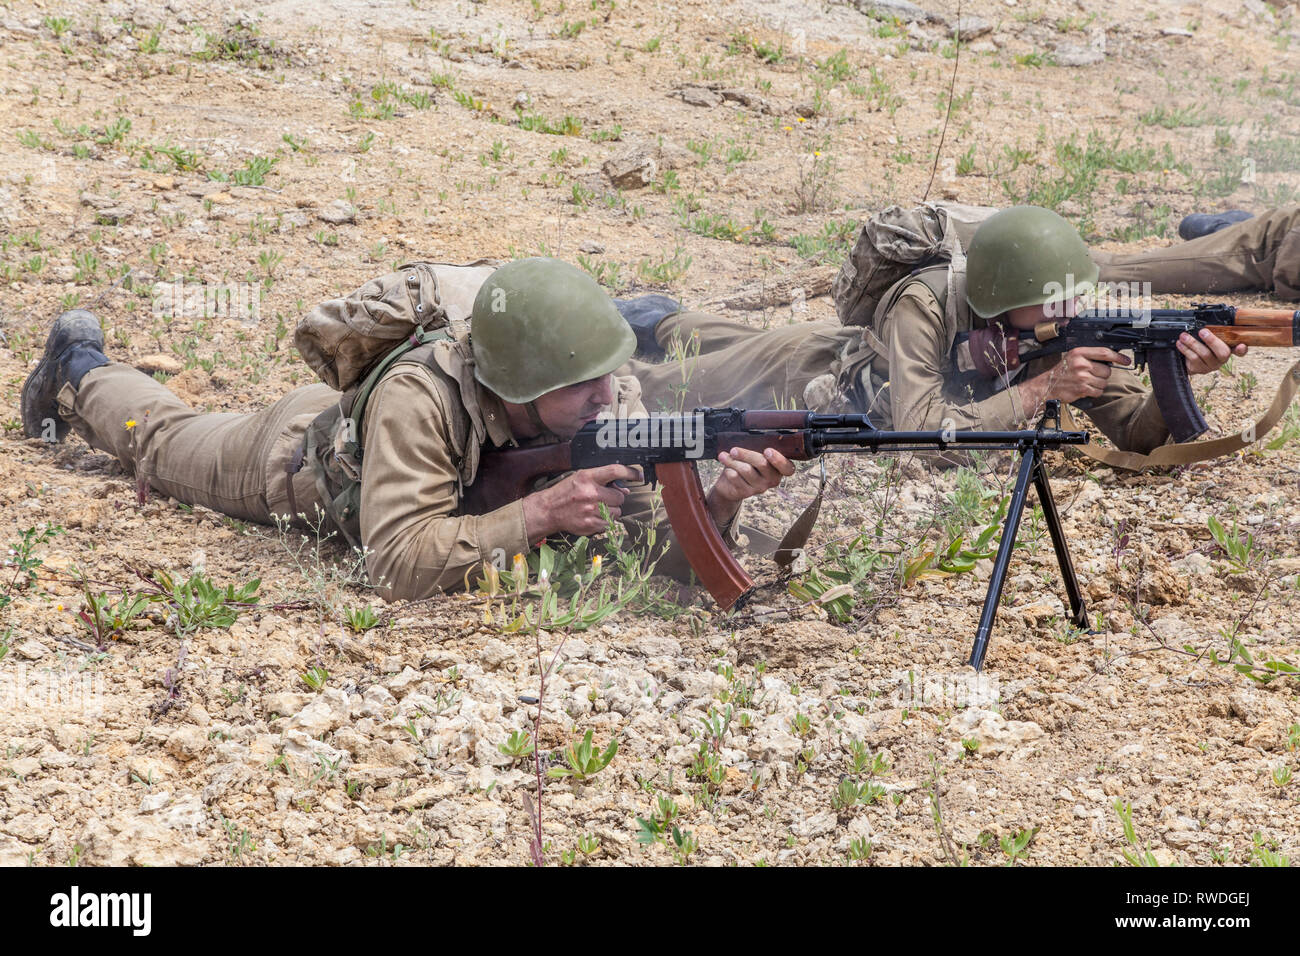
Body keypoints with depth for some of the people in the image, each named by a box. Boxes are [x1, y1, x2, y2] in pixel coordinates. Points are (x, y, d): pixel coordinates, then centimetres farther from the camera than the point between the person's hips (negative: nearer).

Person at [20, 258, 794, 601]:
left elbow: (661, 545, -36)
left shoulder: (614, 405, -37)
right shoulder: (420, 399, -50)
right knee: (165, 441, 29)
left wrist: (721, 504, -57)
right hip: (305, 444, -2)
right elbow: (397, 563, -54)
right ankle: (81, 372, 56)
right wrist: (539, 515, -60)